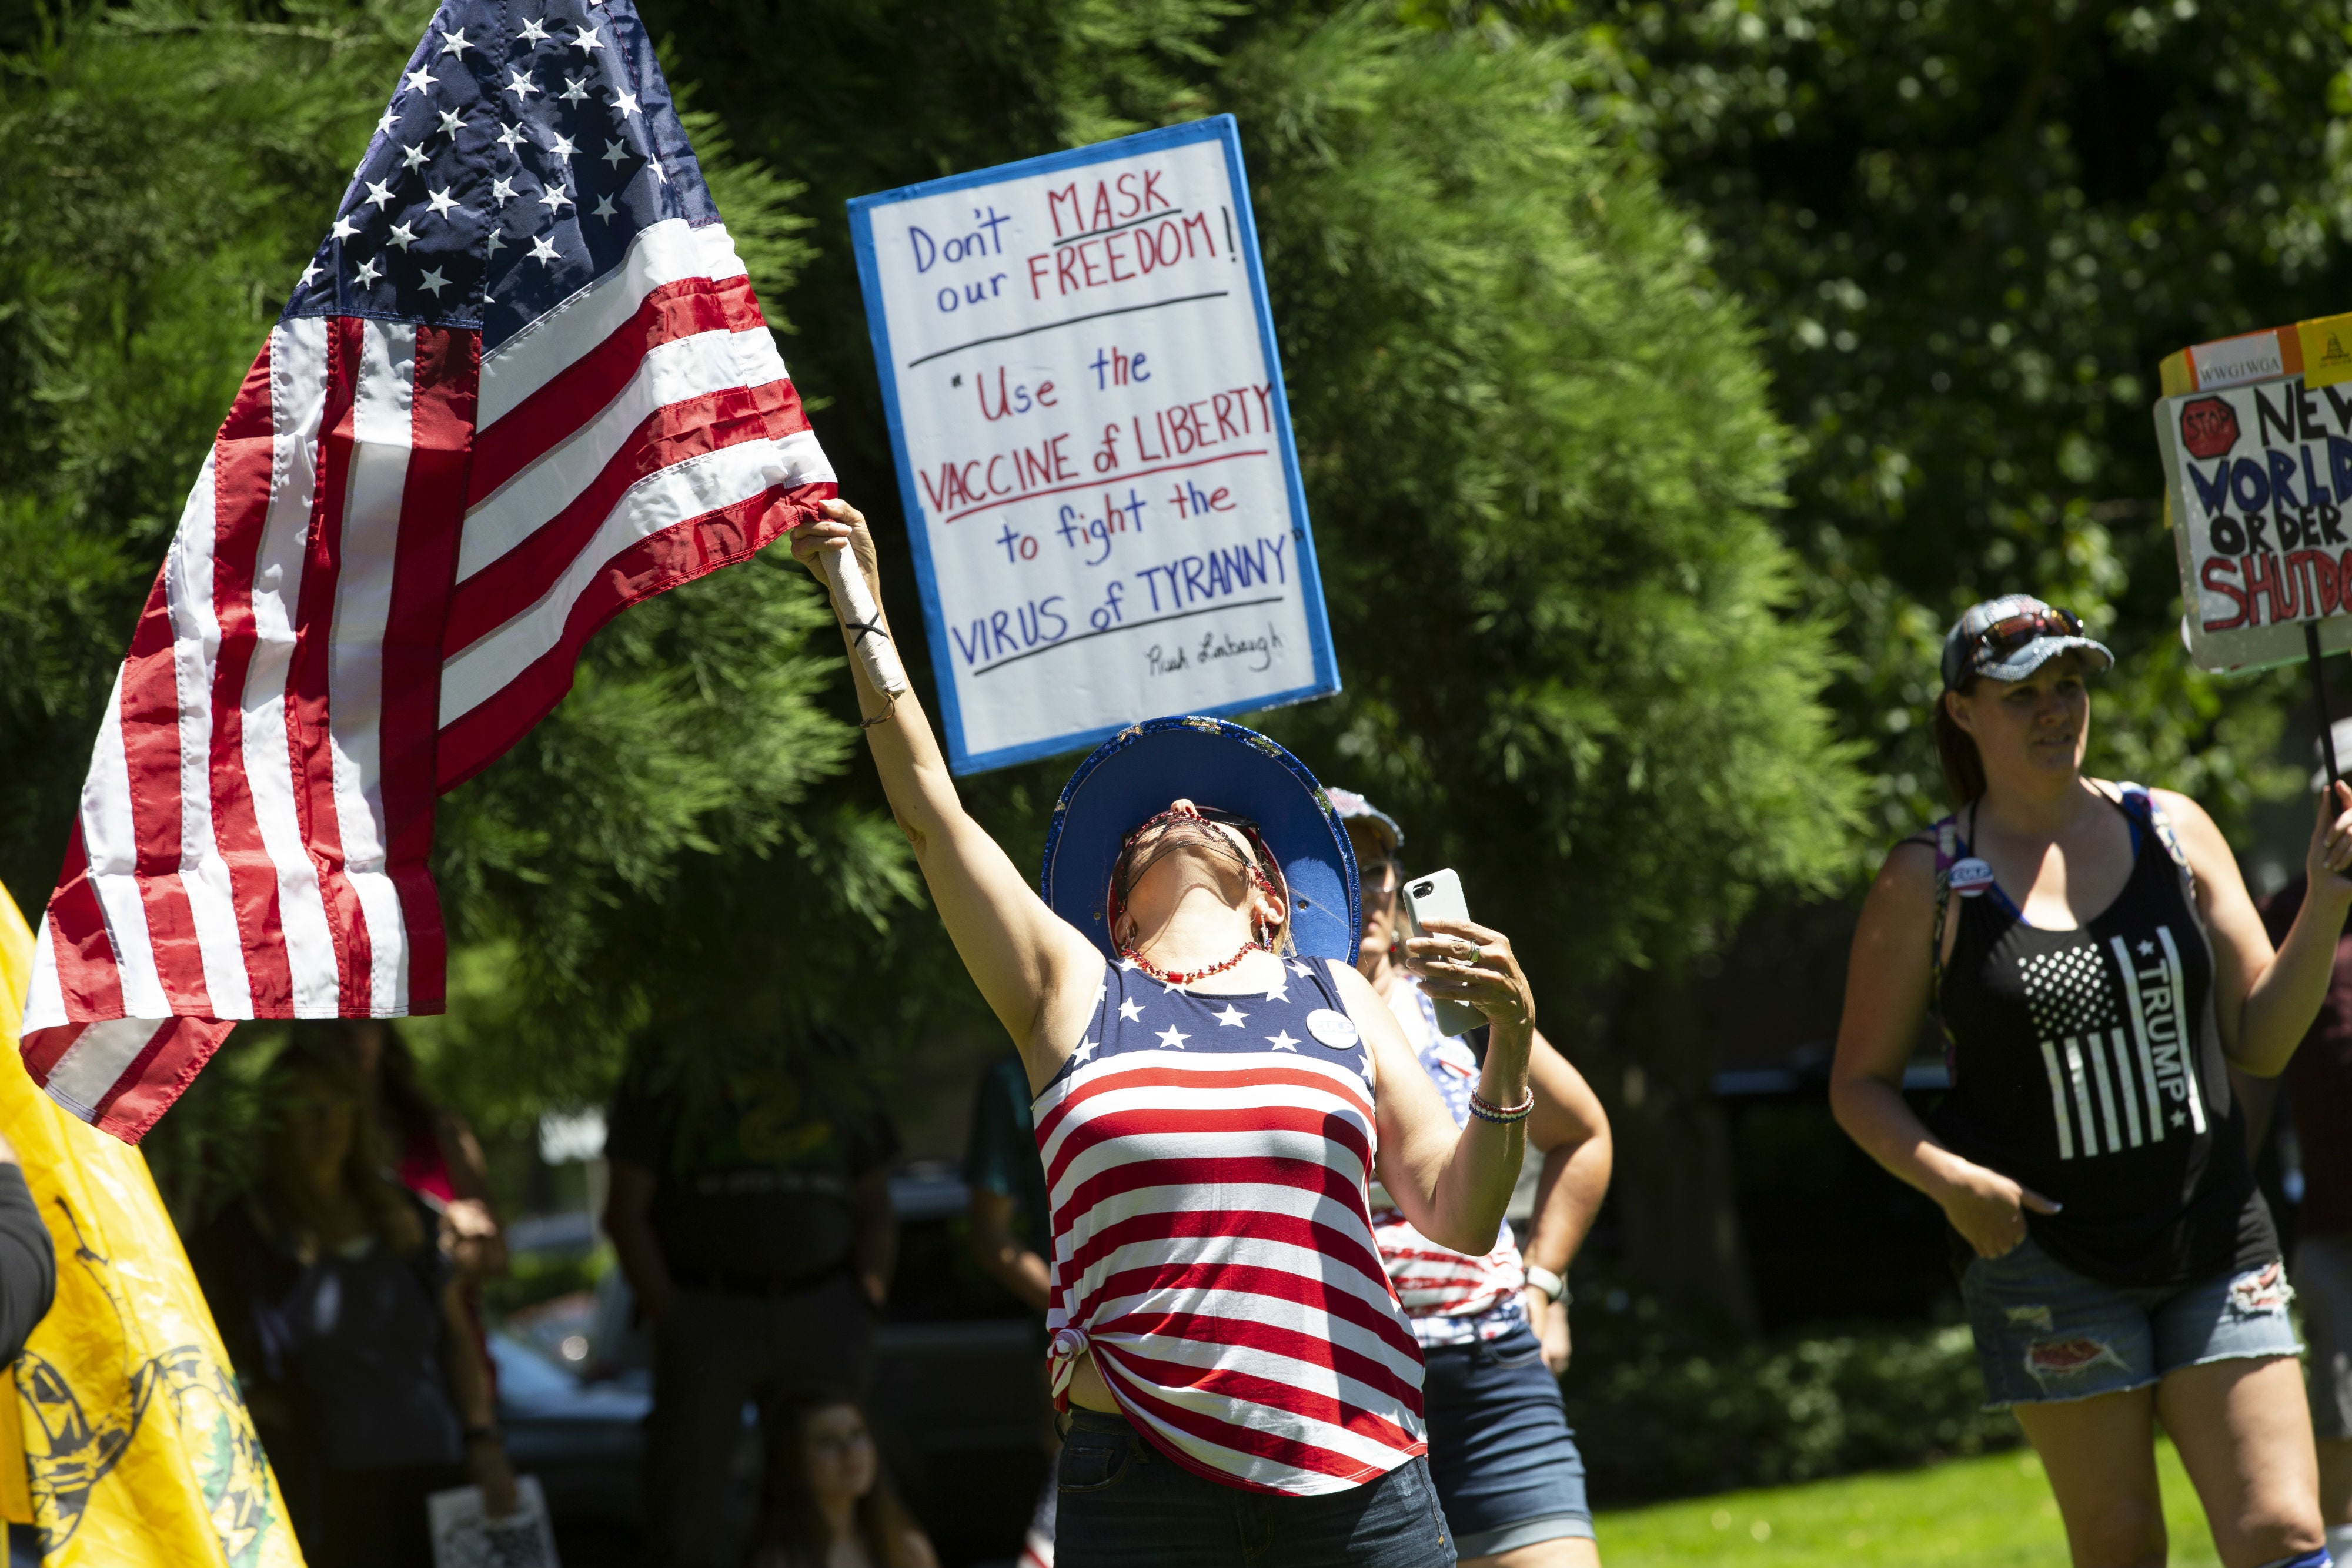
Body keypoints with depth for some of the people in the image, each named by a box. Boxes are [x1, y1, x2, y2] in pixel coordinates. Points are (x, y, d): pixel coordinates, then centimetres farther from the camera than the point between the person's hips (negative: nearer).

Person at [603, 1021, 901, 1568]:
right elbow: (627, 1211, 0)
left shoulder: (835, 1068, 13)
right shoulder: (670, 1066, 2)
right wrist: (668, 1318, -8)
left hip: (819, 1317, 3)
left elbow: (876, 1214, 16)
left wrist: (865, 1308, 3)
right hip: (708, 1313, -3)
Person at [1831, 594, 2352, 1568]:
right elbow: (1860, 1084, 3)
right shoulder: (1927, 884, -2)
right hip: (2047, 1260, -2)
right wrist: (1946, 1178, -15)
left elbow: (2260, 1041, 9)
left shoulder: (2172, 831, 6)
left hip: (2214, 1243, 2)